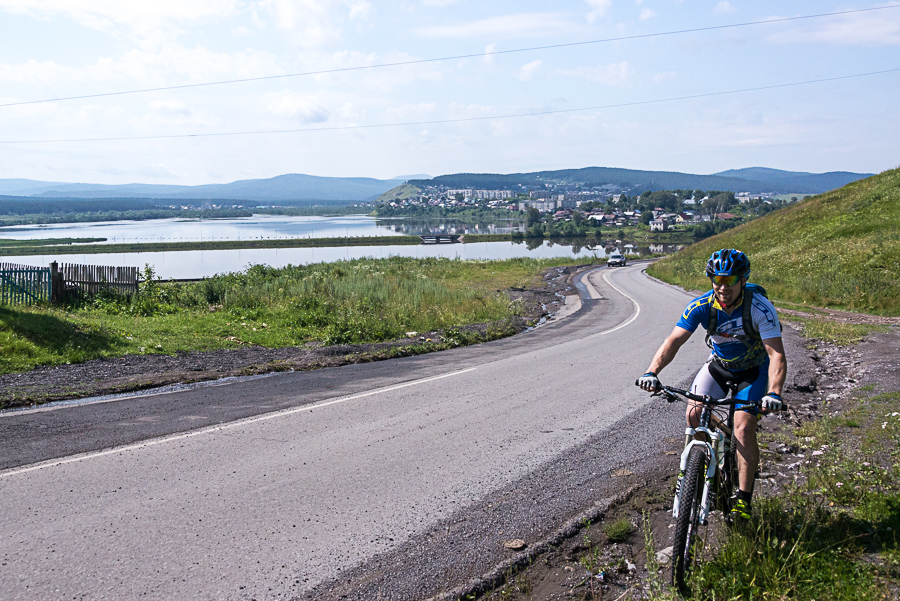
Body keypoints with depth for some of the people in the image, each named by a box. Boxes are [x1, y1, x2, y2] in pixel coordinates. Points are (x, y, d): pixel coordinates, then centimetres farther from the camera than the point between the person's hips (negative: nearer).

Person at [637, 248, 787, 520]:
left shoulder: (760, 307, -30)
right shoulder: (702, 306, -23)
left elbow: (777, 354, -35)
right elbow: (674, 340, -30)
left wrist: (774, 393, -52)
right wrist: (652, 372, -47)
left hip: (753, 369, -3)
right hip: (719, 363, 3)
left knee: (744, 429, -18)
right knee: (694, 413, -16)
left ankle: (743, 498, -4)